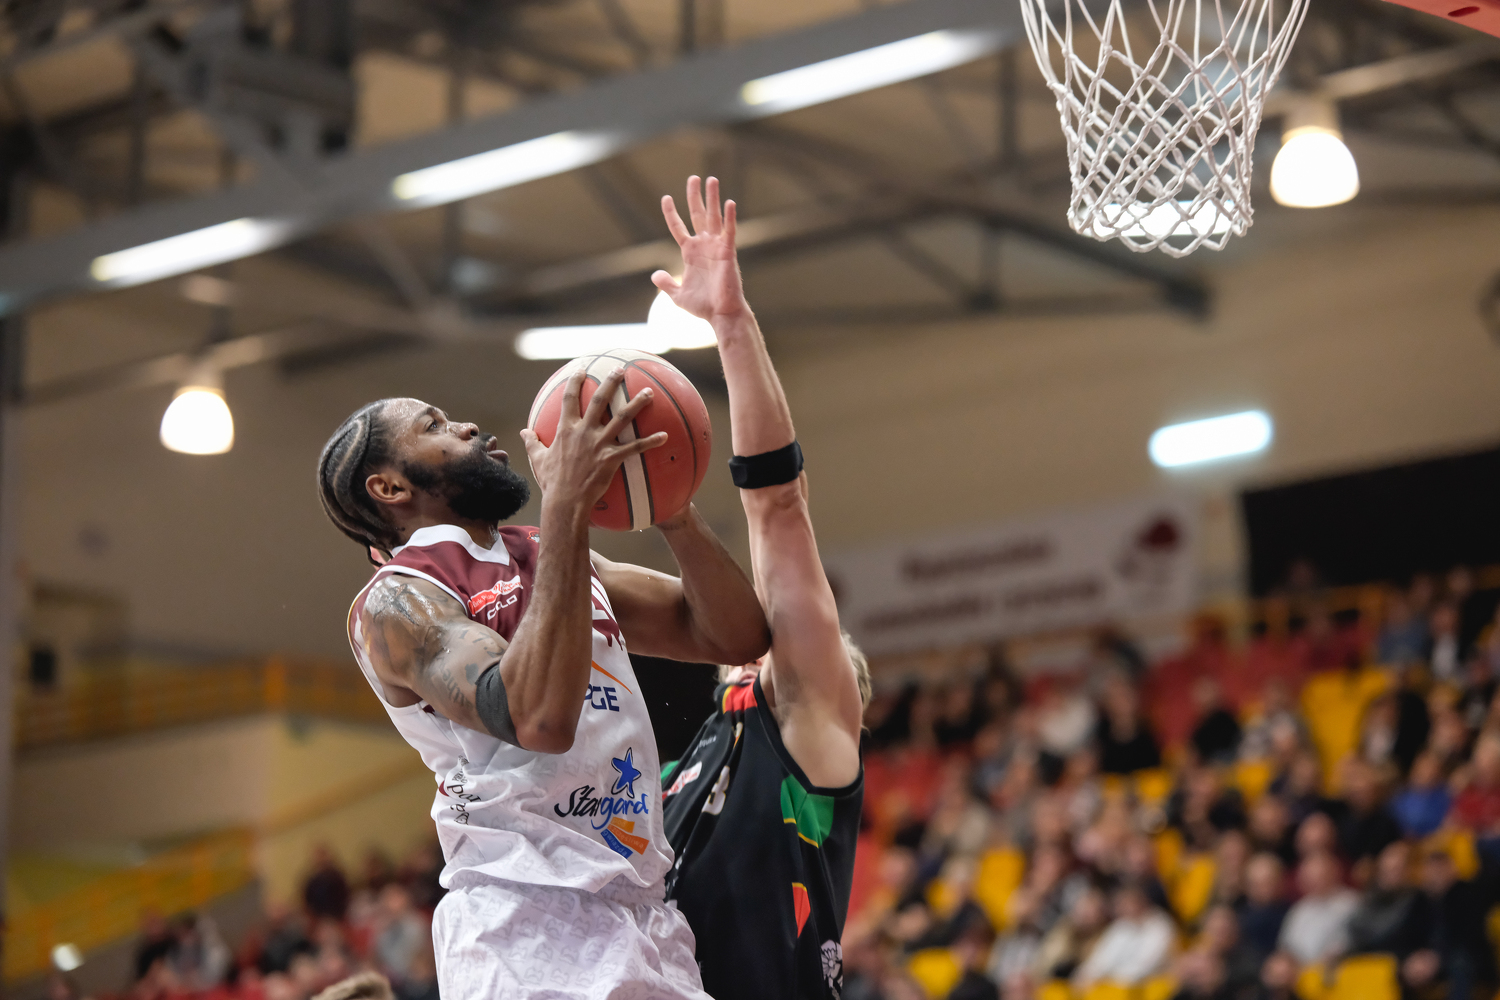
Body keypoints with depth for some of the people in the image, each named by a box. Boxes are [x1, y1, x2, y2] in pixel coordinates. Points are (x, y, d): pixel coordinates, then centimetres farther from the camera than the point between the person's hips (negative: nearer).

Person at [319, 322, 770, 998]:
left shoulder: (551, 558, 19)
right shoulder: (395, 601, -4)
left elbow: (737, 635, 15)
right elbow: (538, 718, -23)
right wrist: (567, 503, -23)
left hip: (642, 911, 7)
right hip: (526, 922, -7)